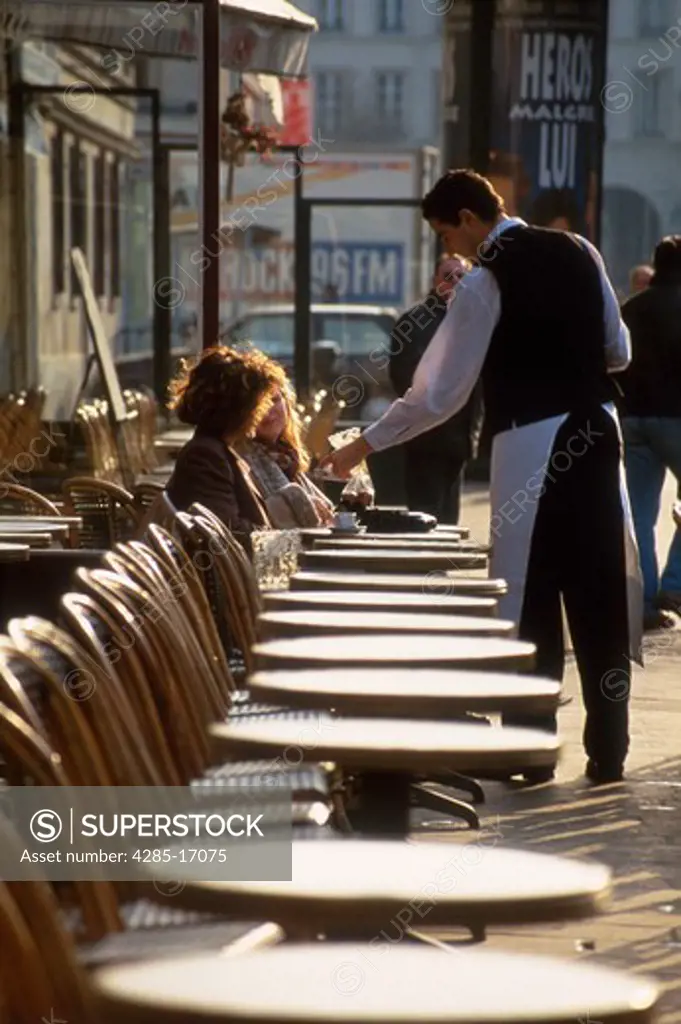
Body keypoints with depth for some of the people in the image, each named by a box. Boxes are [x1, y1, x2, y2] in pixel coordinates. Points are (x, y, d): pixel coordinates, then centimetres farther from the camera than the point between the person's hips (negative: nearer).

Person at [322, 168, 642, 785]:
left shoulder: (485, 282, -10)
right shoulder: (578, 252, 8)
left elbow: (440, 395, -8)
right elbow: (619, 351, 13)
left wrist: (364, 446, 1)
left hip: (531, 445, -6)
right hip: (596, 432, 6)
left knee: (532, 596, 4)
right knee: (599, 592, 8)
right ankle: (608, 754, 11)